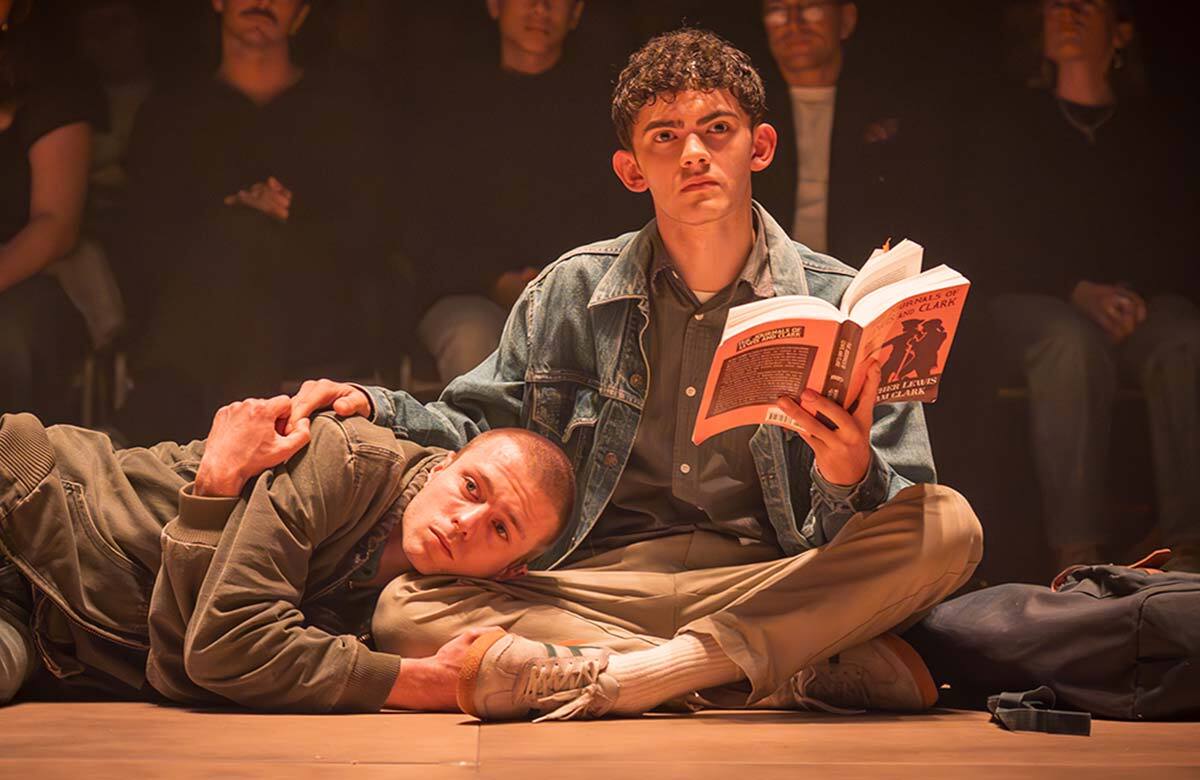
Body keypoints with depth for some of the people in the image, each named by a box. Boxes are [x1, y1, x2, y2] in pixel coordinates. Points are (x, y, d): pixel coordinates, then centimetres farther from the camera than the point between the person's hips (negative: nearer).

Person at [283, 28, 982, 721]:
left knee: (949, 527, -28)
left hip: (768, 589, -1)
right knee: (407, 612, -26)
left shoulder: (841, 303, 3)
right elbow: (476, 432, 17)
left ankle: (608, 680, -31)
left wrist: (851, 478, -26)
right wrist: (373, 408, -3)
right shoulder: (573, 293, 8)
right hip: (598, 583, 1)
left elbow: (904, 518, -2)